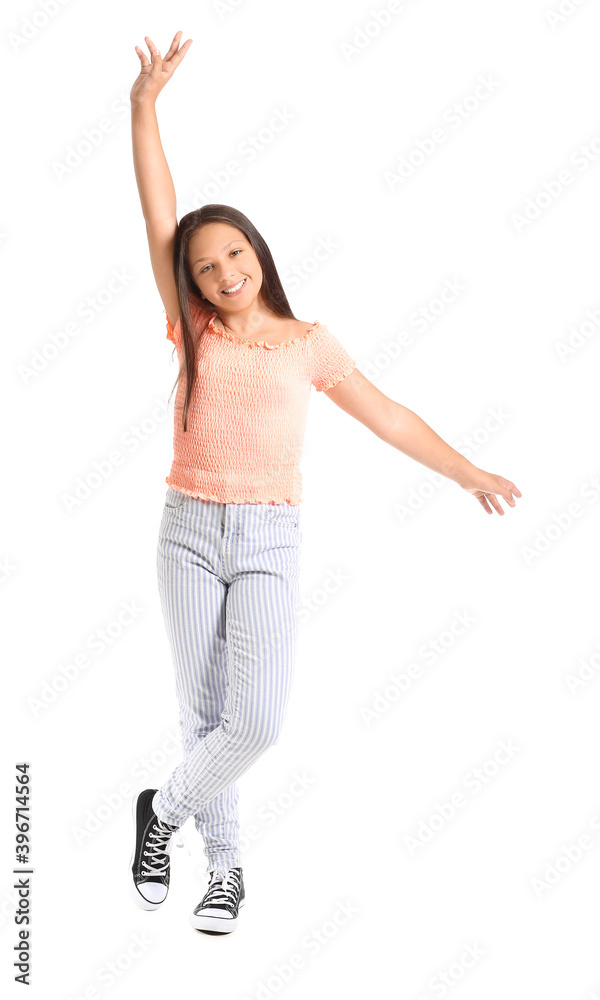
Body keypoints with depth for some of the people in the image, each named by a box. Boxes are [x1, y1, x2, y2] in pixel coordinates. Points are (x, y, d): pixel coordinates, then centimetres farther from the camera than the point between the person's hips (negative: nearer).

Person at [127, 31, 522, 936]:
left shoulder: (307, 343, 4)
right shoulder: (196, 334, 4)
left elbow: (386, 415, 11)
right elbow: (159, 218, -1)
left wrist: (470, 473, 12)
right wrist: (145, 104, -6)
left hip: (270, 539, -1)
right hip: (189, 530, 1)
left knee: (257, 719, -15)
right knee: (203, 712, 5)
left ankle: (164, 809, 12)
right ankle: (226, 868, 22)